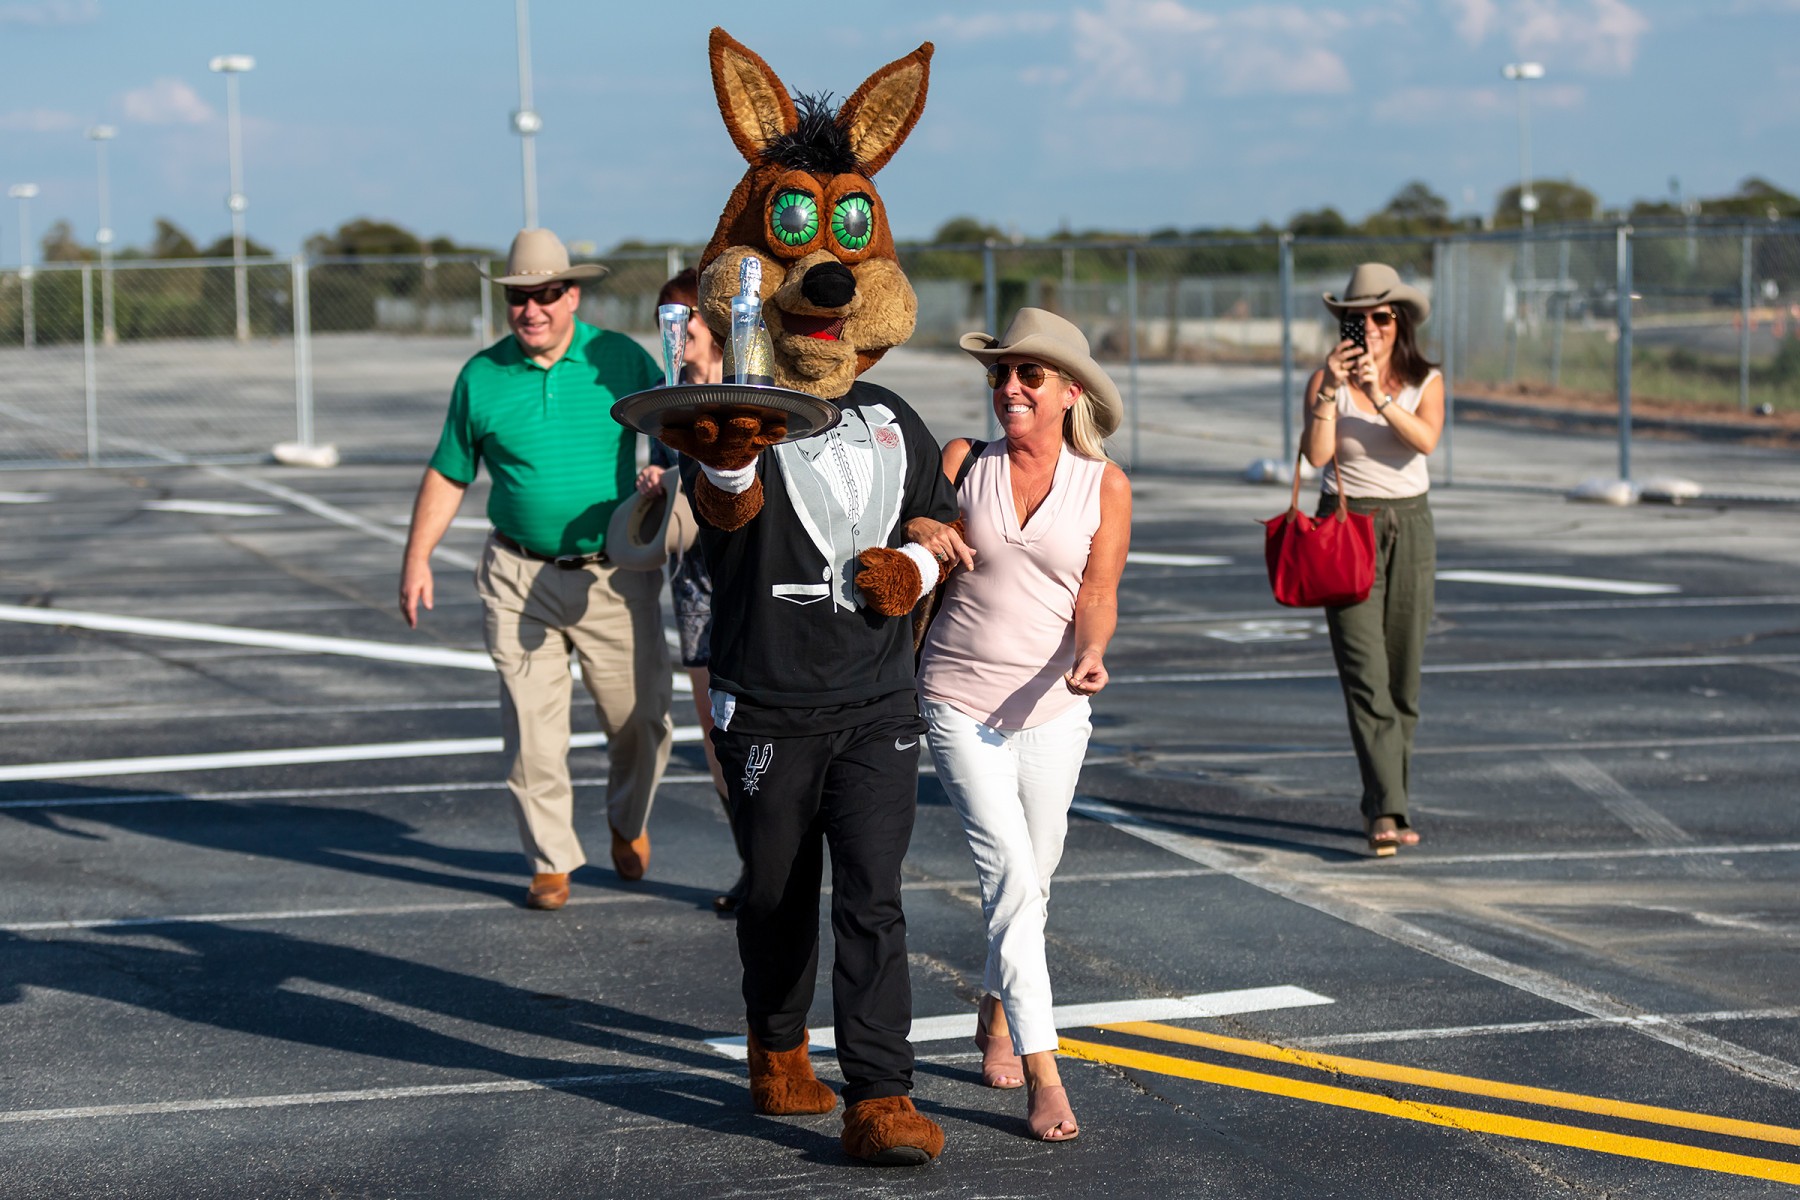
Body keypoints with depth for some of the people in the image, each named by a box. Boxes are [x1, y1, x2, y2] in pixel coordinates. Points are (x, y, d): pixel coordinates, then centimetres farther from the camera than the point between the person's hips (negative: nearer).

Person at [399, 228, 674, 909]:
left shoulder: (623, 361, -1)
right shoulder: (482, 376, 3)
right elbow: (448, 474, 11)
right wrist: (417, 559, 5)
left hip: (617, 576, 0)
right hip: (521, 580, 0)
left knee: (640, 719, 6)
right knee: (532, 728, -1)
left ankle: (629, 824, 35)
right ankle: (551, 861, 13)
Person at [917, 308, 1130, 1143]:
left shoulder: (1104, 485, 1)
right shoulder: (961, 462, 0)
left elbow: (1097, 595, -2)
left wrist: (1090, 654, -21)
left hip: (1051, 707, 2)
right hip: (958, 702, -2)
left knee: (1030, 878, 12)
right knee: (1010, 868, -15)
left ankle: (996, 1017, 41)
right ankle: (1042, 1074, -17)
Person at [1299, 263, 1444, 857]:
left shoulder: (1425, 381, 2)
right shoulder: (1325, 380, -3)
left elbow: (1426, 439, -18)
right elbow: (1315, 454, -17)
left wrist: (1380, 397, -30)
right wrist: (1331, 389, -26)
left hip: (1410, 525, 3)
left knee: (1403, 674, 7)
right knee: (1365, 673, -13)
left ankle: (1386, 805, 19)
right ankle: (1386, 812, -19)